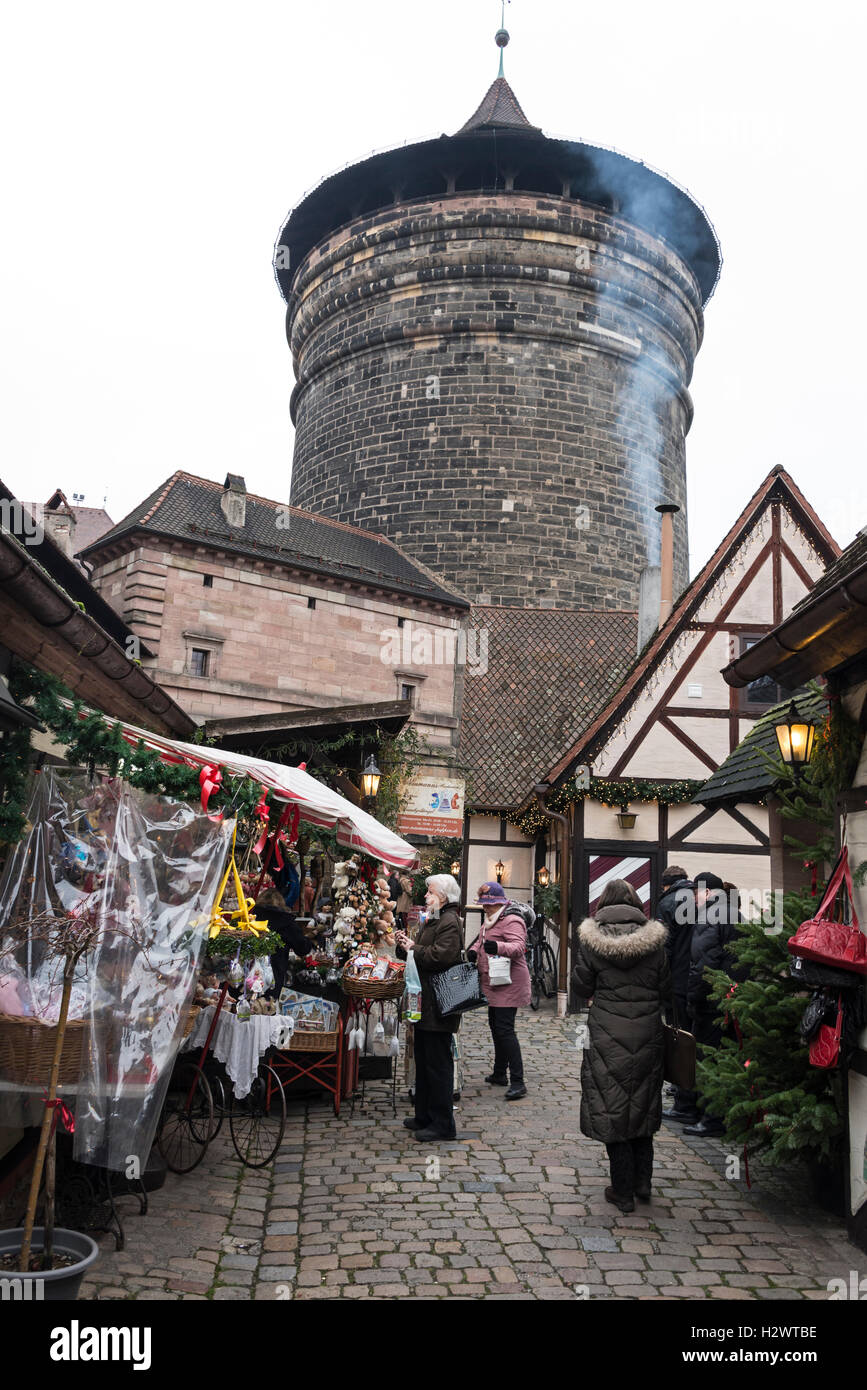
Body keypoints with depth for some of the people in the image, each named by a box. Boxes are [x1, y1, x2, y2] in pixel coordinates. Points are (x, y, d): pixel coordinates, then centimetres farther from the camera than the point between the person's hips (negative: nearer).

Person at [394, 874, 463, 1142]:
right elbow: (423, 953, 21)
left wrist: (413, 948, -16)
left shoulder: (450, 922, -15)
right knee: (423, 1062, 17)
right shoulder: (433, 921, 18)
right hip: (425, 1004, 11)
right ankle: (424, 1117, 28)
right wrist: (404, 945, 3)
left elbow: (441, 956, -27)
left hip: (439, 1007, -11)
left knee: (438, 1064, -4)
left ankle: (442, 1124, 4)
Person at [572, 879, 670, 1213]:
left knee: (612, 1109, 8)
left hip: (608, 1038, -2)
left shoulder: (591, 937, -8)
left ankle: (623, 1191, 14)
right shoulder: (653, 939, -4)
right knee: (642, 1105, 19)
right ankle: (643, 1182, 25)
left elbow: (582, 987, -3)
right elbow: (667, 991, 1)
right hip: (647, 1035, 3)